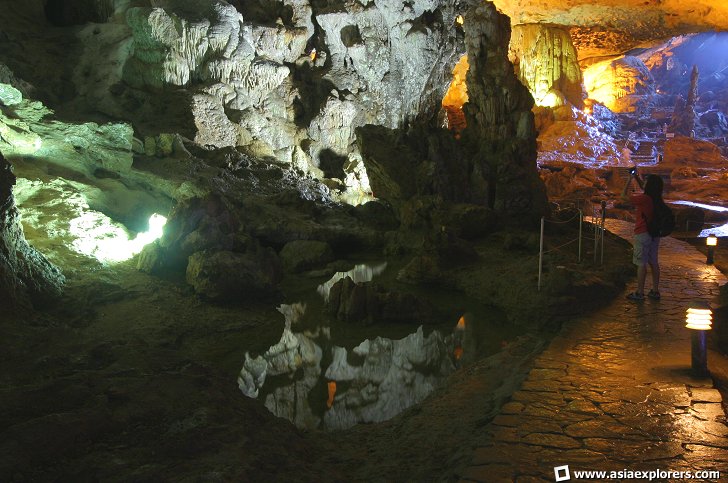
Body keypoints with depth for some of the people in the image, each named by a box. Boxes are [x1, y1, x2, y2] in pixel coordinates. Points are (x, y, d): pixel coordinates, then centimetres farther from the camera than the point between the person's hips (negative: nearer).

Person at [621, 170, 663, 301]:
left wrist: (629, 179, -1)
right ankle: (655, 291, 19)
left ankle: (639, 293, 1)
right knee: (653, 263, 12)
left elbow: (624, 195, -8)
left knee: (641, 264, -3)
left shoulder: (643, 199, -19)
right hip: (654, 234, 8)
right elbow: (644, 188, 24)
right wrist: (636, 177, 20)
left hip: (643, 235, -8)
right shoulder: (657, 198, 4)